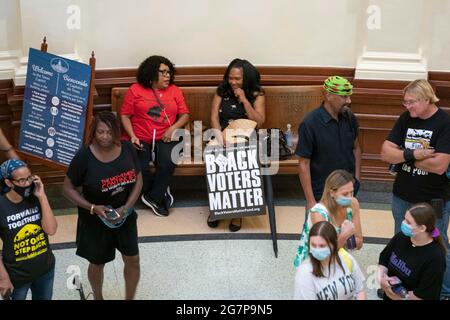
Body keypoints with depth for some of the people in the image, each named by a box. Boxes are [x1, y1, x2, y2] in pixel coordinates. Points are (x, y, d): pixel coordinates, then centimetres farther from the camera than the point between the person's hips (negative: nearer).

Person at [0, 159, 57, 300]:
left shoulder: (36, 199, -9)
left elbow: (51, 230, -18)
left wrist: (42, 197, -22)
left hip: (45, 268, 4)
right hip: (17, 275, -3)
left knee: (44, 298, 23)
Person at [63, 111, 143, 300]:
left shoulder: (127, 149, -11)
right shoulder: (84, 156, -21)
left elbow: (138, 180, -2)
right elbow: (68, 188, -13)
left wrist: (126, 207, -15)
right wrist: (93, 208, -24)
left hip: (125, 215, 3)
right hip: (95, 219, -3)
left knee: (132, 260, 9)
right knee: (97, 263, 16)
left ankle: (129, 298, 32)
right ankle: (97, 297, 45)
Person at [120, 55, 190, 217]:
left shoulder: (175, 91, 13)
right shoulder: (135, 90, 4)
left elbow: (185, 114, 11)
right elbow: (125, 115, 3)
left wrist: (173, 128, -8)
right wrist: (132, 136, -11)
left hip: (165, 139, 2)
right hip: (140, 139, -1)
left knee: (168, 162, -29)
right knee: (139, 168, -27)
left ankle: (153, 197, -8)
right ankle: (161, 191, 1)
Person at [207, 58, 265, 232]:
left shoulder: (257, 95, 5)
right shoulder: (222, 91, 10)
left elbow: (258, 122, -6)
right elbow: (214, 118, 1)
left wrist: (244, 99, -10)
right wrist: (220, 136, -18)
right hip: (223, 136, 2)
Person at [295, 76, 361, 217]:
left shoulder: (349, 117, -2)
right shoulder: (309, 124, -18)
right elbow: (303, 164, -15)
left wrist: (357, 178, 7)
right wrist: (310, 201, -16)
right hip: (321, 195, -5)